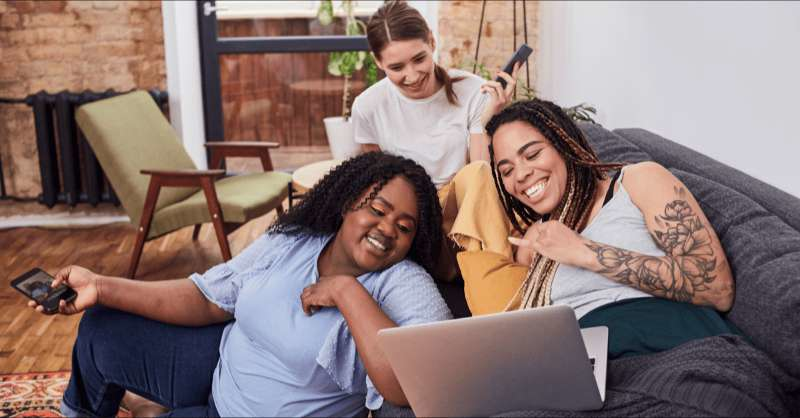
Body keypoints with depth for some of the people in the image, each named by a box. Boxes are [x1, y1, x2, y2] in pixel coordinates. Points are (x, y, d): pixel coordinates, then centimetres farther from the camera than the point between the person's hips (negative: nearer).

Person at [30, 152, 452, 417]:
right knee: (101, 329, 11)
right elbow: (206, 298, -2)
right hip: (221, 363, 6)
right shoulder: (288, 243, -6)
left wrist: (347, 291, -36)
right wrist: (103, 287, -10)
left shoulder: (406, 286, -24)